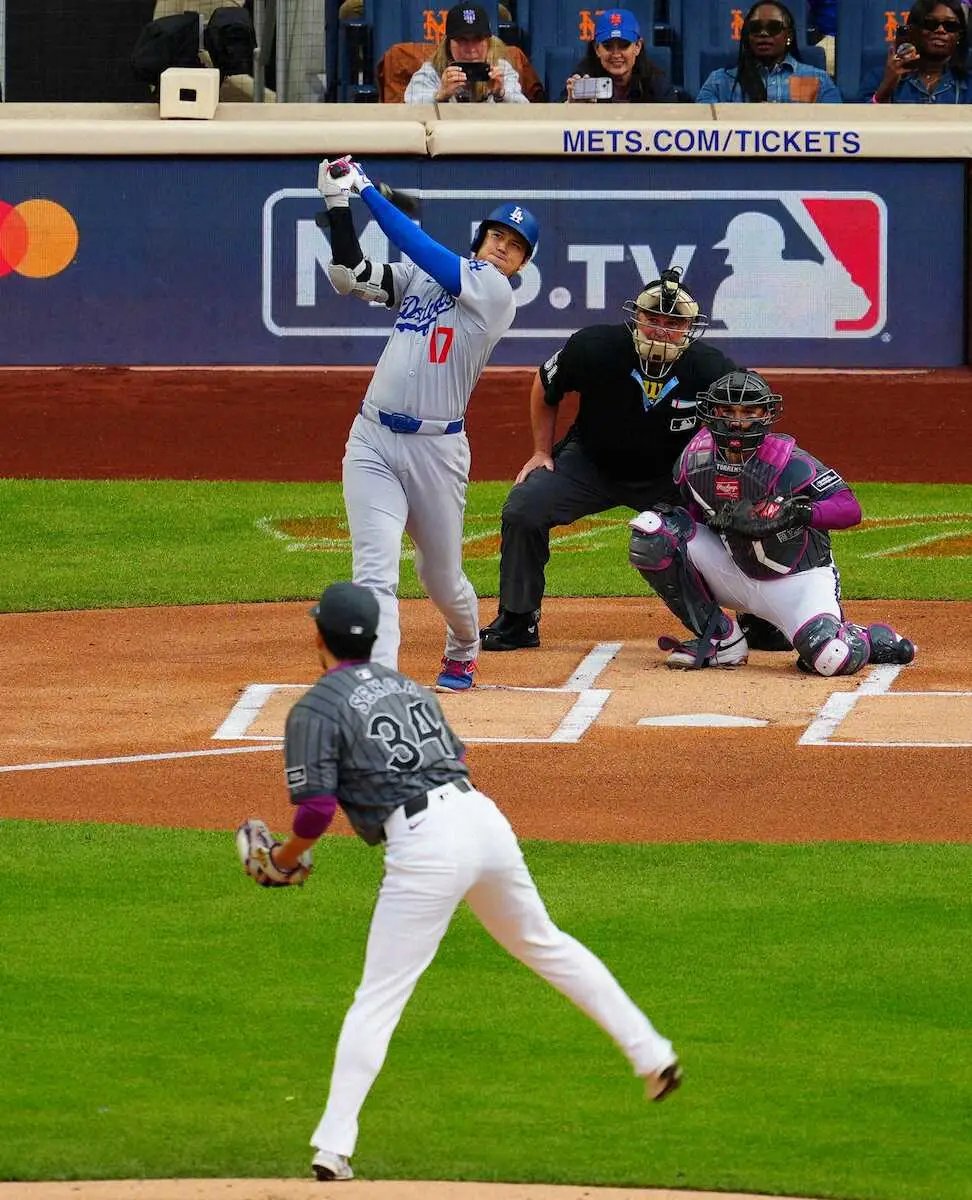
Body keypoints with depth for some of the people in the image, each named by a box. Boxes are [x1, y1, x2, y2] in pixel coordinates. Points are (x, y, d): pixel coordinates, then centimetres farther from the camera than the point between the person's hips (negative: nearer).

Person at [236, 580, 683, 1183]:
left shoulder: (315, 710, 1)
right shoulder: (406, 685, 22)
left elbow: (316, 811, -8)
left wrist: (280, 860, 9)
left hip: (423, 844, -6)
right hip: (484, 815, 6)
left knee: (378, 999, -3)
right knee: (544, 943, 26)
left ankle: (333, 1148, -8)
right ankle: (653, 1054, 28)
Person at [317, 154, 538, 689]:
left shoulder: (495, 292, -5)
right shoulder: (419, 277, 11)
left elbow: (420, 247, -11)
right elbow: (351, 276, 3)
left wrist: (368, 189, -6)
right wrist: (338, 203, -6)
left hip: (436, 449, -3)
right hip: (373, 441, 3)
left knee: (442, 576, 14)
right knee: (375, 572, -12)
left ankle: (463, 651, 44)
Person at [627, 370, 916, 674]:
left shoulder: (788, 462, -22)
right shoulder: (694, 460, -8)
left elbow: (850, 510, -26)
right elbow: (694, 514, 10)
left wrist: (795, 512, -40)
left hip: (797, 579, -5)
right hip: (736, 573, 5)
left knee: (833, 660, -30)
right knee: (650, 533, -15)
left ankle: (874, 639, 12)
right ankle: (721, 639, -4)